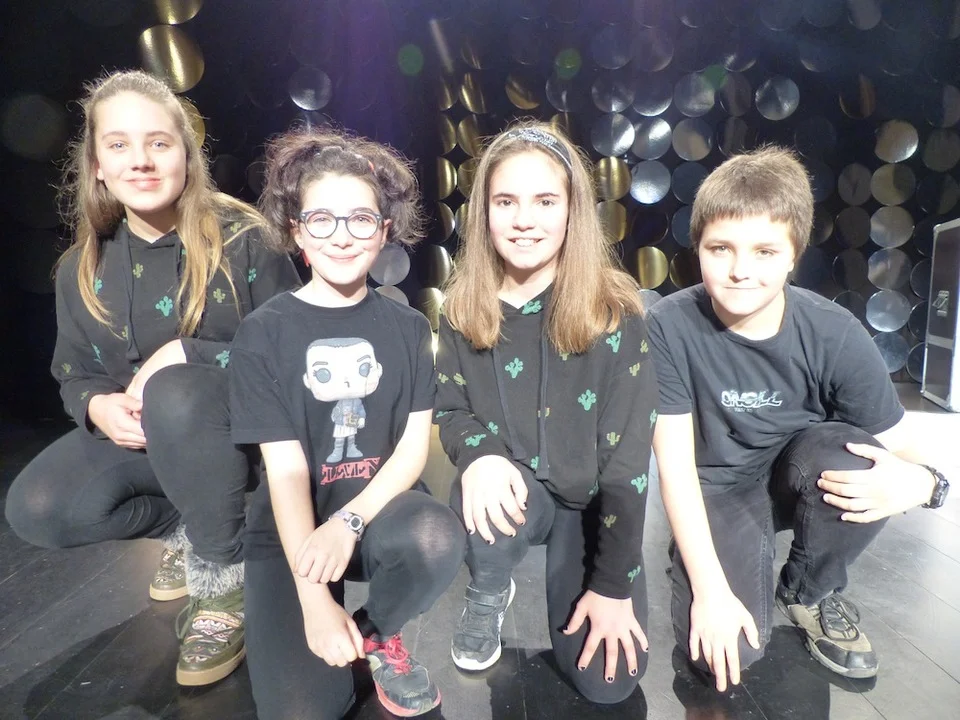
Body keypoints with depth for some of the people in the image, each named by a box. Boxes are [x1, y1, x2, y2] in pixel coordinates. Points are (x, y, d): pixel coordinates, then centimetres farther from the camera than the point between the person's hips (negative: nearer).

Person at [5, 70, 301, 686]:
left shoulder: (244, 241, -15)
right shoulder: (82, 269, 0)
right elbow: (74, 376, 9)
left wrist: (188, 353, -26)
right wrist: (97, 404, -15)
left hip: (242, 426, -5)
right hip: (137, 435, 5)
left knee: (174, 397, -37)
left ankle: (223, 574, -15)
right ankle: (187, 528, 10)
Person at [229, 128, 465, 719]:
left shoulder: (407, 327, 1)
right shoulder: (264, 333, -6)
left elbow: (414, 448, -5)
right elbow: (286, 467, -12)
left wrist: (348, 521, -22)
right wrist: (314, 600, -18)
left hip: (379, 507, 2)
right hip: (292, 527, -1)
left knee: (439, 539, -34)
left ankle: (379, 634, -1)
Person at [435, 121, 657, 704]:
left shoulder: (614, 310, -18)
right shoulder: (464, 308, -7)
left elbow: (627, 456, -17)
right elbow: (450, 409, -1)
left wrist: (613, 584, -15)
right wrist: (479, 454, -26)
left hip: (592, 500, -1)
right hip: (513, 492, 1)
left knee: (606, 681, -7)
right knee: (484, 506, -35)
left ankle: (569, 578, 26)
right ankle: (488, 598, 3)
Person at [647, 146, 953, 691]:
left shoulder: (834, 333, -18)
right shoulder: (671, 326, -22)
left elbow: (905, 449, -11)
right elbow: (675, 463, -21)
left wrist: (919, 480, -37)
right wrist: (710, 588, -24)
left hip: (801, 474, 3)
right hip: (716, 489, -2)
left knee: (847, 455, -32)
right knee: (729, 651, -23)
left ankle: (810, 592, -1)